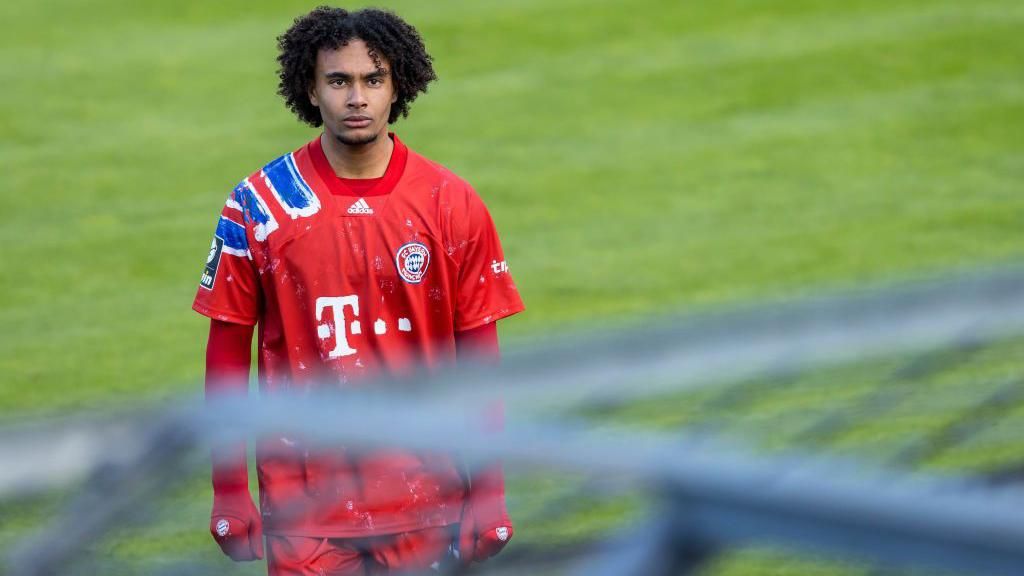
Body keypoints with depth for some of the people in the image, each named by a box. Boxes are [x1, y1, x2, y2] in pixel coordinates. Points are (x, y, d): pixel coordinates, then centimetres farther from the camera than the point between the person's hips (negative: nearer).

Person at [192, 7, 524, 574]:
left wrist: (488, 492, -1)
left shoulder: (451, 204, 0)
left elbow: (479, 354, 3)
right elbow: (228, 350, 3)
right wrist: (228, 489, -1)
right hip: (303, 508, 0)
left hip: (423, 505, 1)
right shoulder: (257, 204, -1)